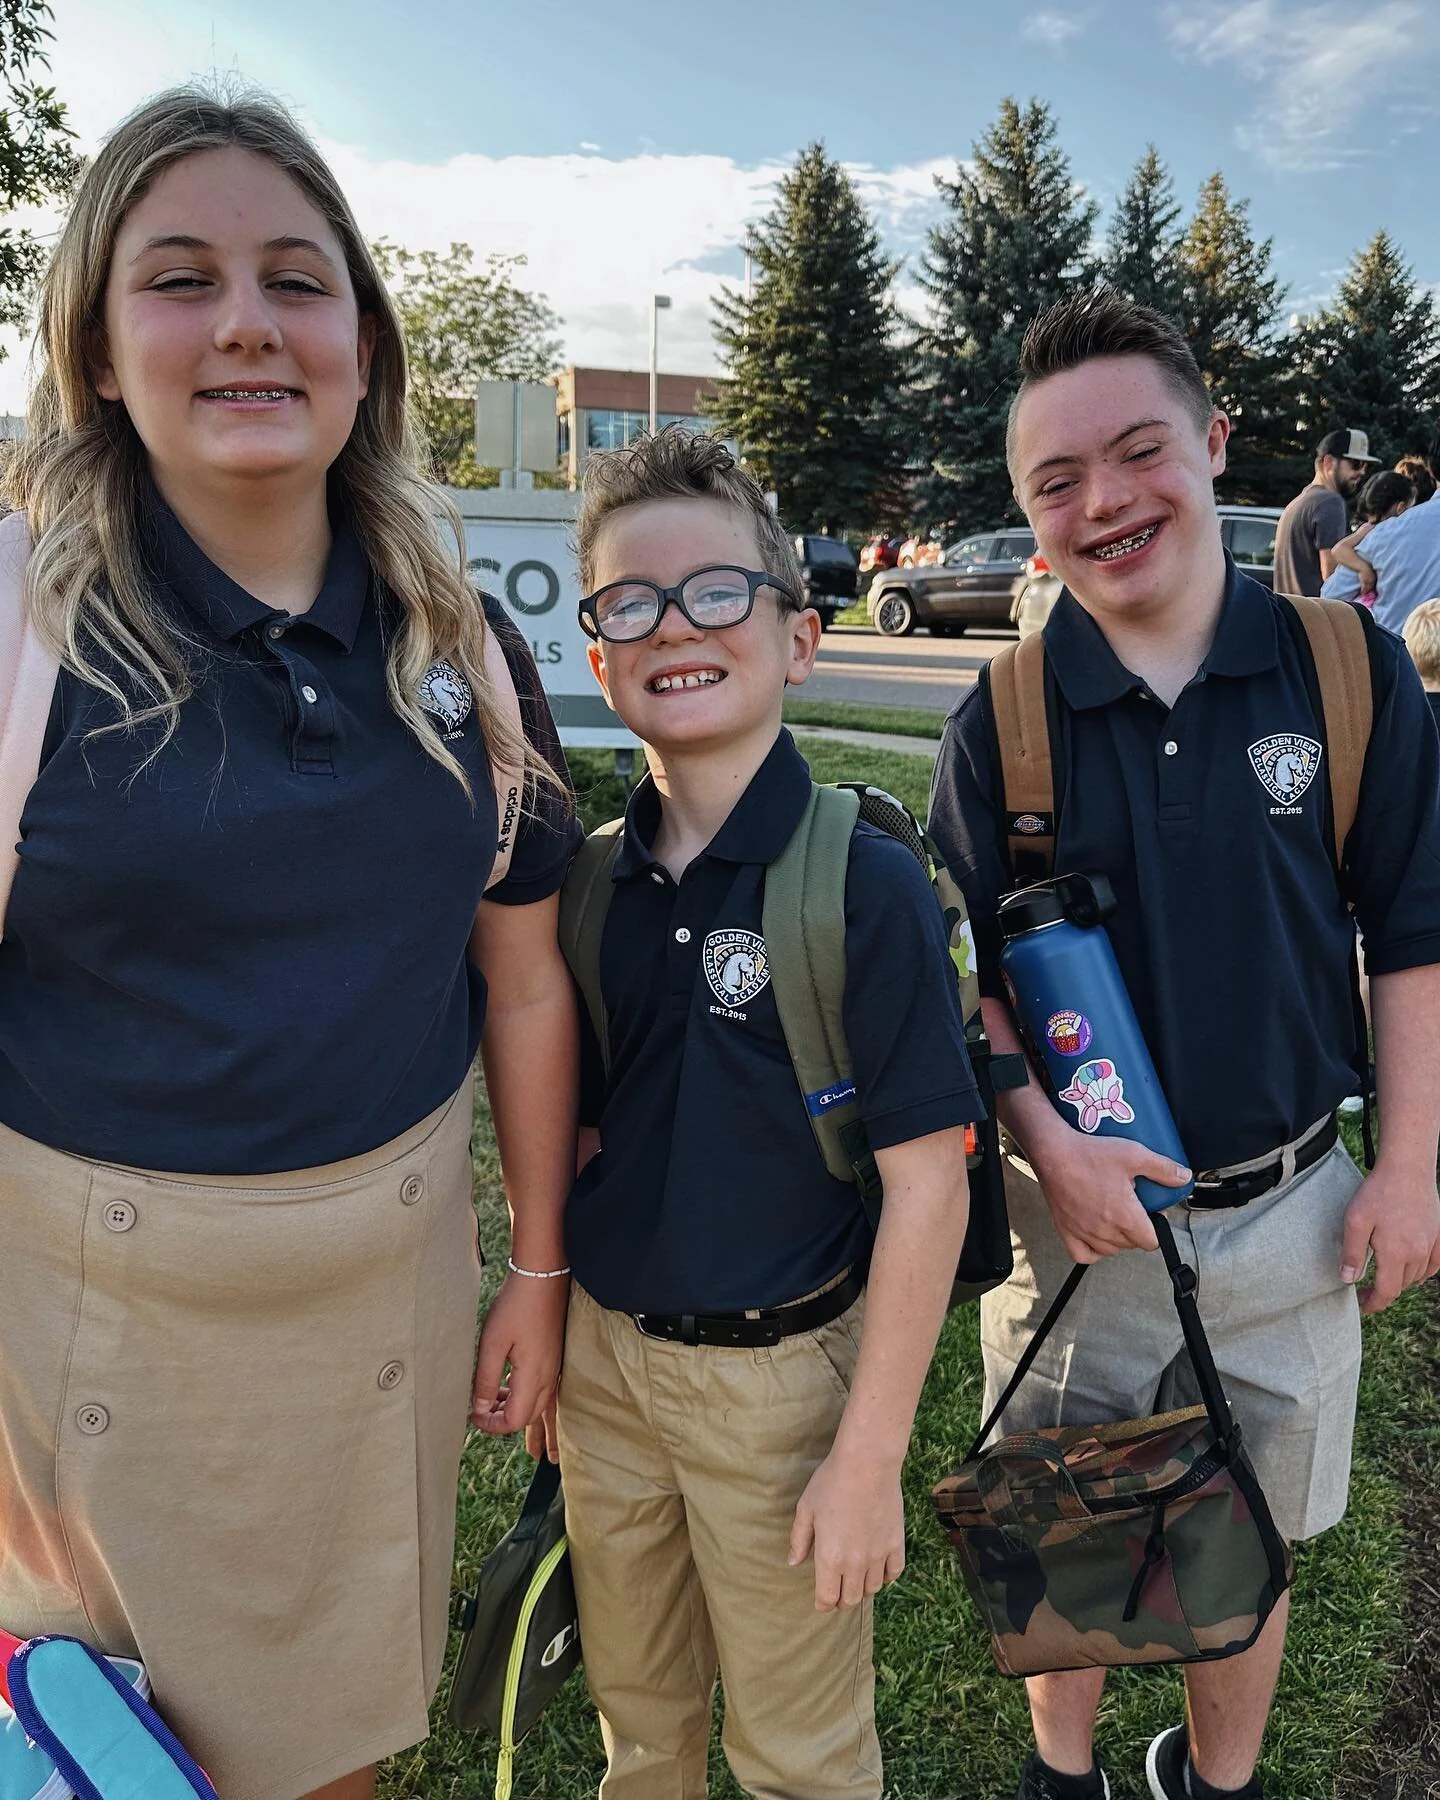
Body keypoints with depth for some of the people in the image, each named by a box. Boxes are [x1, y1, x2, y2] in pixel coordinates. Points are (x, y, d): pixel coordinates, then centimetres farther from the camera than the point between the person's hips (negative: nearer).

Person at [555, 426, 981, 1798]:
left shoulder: (866, 885, -19)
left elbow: (927, 1183, -17)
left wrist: (871, 1454, -14)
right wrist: (547, 1330, 8)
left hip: (778, 1371, -4)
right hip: (602, 1355, 4)